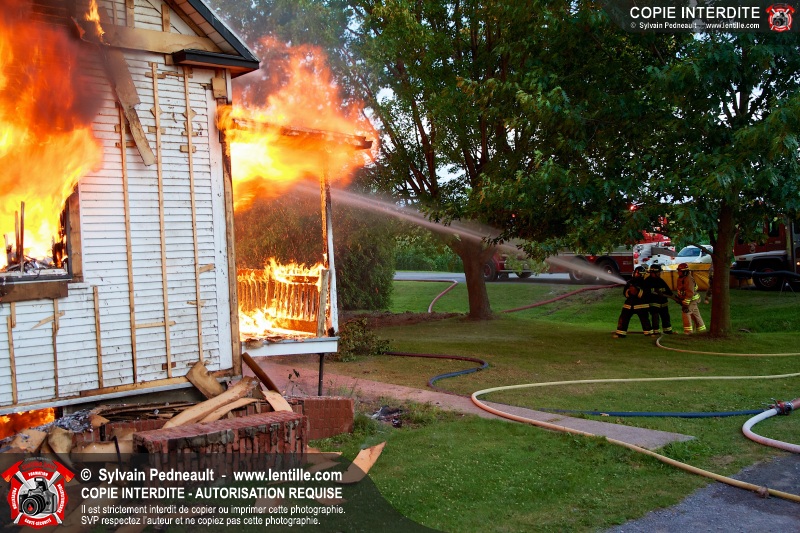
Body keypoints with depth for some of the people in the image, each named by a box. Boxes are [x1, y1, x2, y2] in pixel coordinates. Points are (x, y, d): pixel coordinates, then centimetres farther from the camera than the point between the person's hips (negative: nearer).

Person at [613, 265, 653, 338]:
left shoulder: (644, 283, -2)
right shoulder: (629, 282, 8)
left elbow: (645, 294, -12)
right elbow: (624, 292, 3)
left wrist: (638, 291, -24)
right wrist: (629, 292, -17)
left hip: (641, 305, -3)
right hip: (629, 304, 3)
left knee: (645, 320, -5)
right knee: (623, 318, 0)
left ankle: (649, 332, 4)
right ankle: (620, 333, 8)